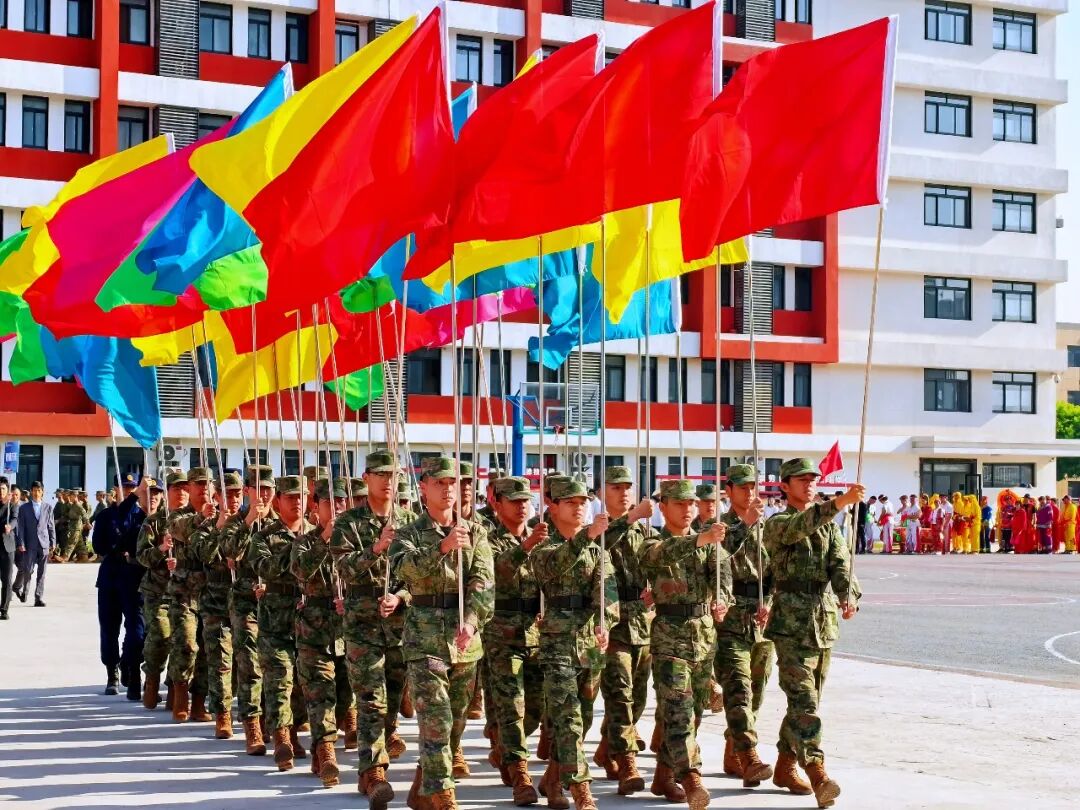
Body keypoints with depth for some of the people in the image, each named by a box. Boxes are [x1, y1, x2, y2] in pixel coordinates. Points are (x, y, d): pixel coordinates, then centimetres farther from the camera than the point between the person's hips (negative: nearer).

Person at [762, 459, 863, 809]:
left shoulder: (828, 525, 13)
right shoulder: (777, 524, -5)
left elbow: (840, 562, -4)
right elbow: (800, 526, -29)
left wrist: (850, 594, -24)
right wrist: (839, 502, -43)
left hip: (825, 624, 6)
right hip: (791, 625, -6)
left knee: (806, 700, 12)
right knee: (803, 701, -13)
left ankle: (785, 767, 24)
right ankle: (818, 774, -18)